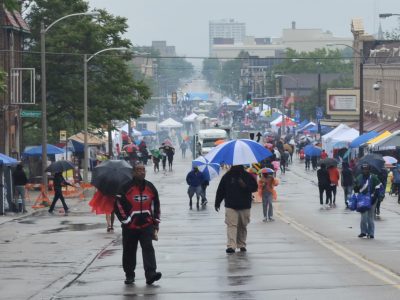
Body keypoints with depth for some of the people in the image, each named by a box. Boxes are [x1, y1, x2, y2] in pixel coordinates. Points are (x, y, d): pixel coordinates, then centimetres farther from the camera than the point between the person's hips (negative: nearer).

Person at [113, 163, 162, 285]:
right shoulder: (126, 187, -5)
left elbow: (156, 206, 17)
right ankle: (129, 275, 20)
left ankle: (151, 274, -21)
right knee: (129, 251, 7)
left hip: (146, 225, 2)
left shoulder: (150, 187, 8)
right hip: (130, 227, -2)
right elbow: (118, 204, -4)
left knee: (148, 248, -14)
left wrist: (155, 223, 13)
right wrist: (125, 220, -7)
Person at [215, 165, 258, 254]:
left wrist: (245, 186, -15)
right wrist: (217, 203, 5)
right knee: (231, 225, -14)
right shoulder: (227, 176, 3)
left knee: (243, 226, 11)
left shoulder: (247, 176, 4)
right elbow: (220, 190, 7)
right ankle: (231, 246, -22)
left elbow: (255, 187, 3)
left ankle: (241, 245, 25)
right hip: (230, 206, -2)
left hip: (244, 206, 2)